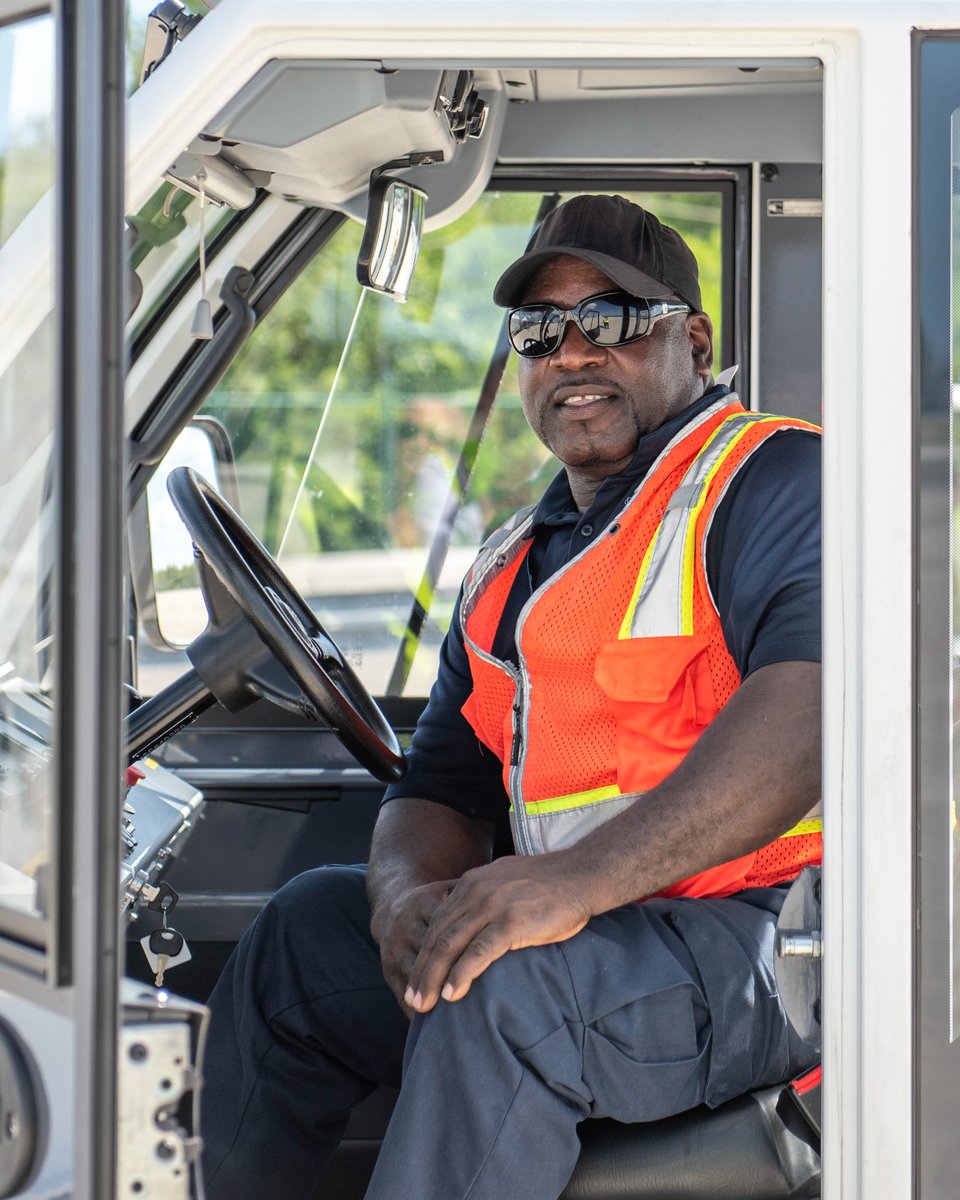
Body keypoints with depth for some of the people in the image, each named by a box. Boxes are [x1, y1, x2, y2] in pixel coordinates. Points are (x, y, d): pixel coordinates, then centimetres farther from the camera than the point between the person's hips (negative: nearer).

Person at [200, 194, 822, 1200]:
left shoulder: (771, 478, -7)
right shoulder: (509, 569, 20)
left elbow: (811, 699, -26)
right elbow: (443, 785, 17)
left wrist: (582, 876, -34)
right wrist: (407, 892, -10)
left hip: (769, 935, -8)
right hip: (590, 932, 8)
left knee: (499, 992, -32)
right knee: (309, 929, 5)